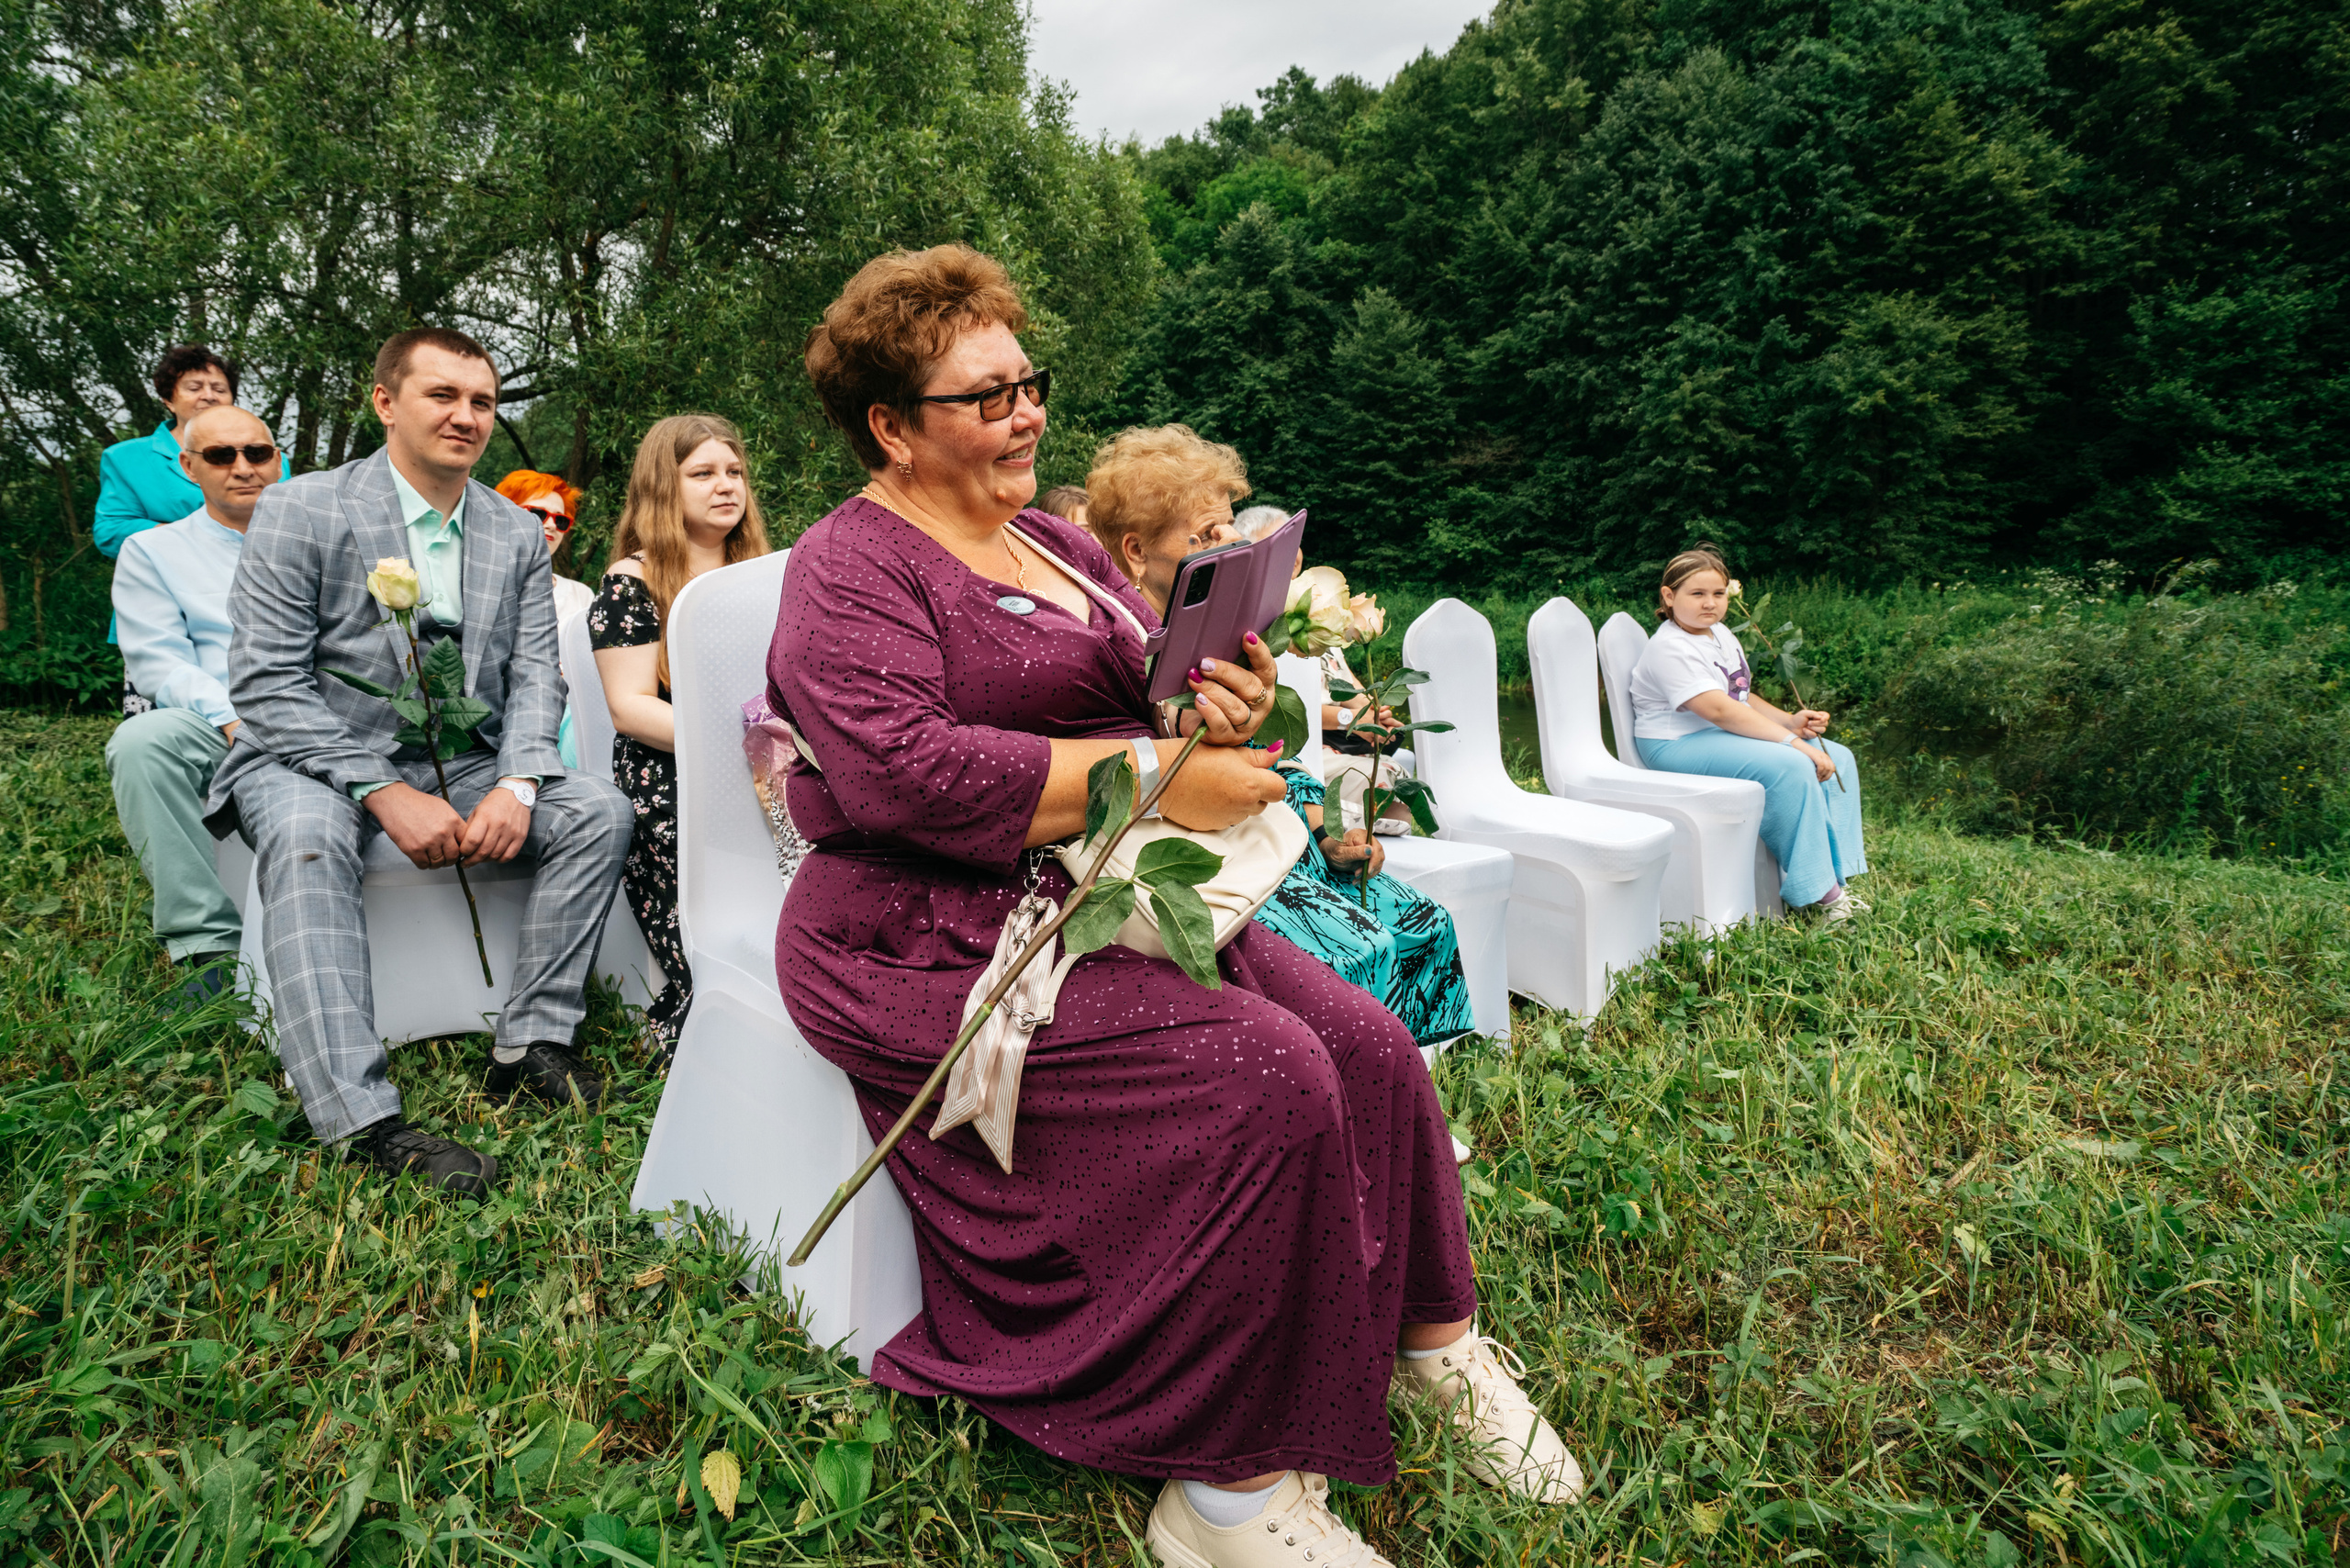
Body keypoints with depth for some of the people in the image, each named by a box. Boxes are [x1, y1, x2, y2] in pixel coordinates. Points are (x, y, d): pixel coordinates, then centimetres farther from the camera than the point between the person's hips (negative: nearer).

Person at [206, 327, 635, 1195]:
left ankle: (530, 1046, -14)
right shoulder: (300, 510, -6)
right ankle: (359, 1117, -38)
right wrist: (385, 793, -23)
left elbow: (534, 677, 3)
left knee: (599, 809, -17)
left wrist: (515, 785, -17)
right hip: (314, 760, -4)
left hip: (458, 762, 4)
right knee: (308, 839, -36)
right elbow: (265, 684, -12)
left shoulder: (518, 535, 8)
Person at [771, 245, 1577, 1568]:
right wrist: (1156, 773, -22)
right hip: (943, 939, -7)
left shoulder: (1056, 542, 19)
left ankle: (1433, 1329, 13)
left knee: (1368, 1044, -8)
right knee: (1265, 1079, -25)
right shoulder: (850, 569, -6)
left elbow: (1157, 688, 17)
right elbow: (901, 772, -23)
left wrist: (1226, 709, -10)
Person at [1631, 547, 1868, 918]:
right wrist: (1793, 741, -29)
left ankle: (1837, 871, -1)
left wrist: (1791, 721, -1)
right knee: (1791, 766, -30)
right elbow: (1720, 710, -27)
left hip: (1730, 734, 10)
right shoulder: (1670, 648, -18)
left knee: (1837, 758, 0)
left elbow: (1744, 697, 20)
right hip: (1679, 747, -10)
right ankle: (1815, 891, -21)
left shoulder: (1720, 634, 14)